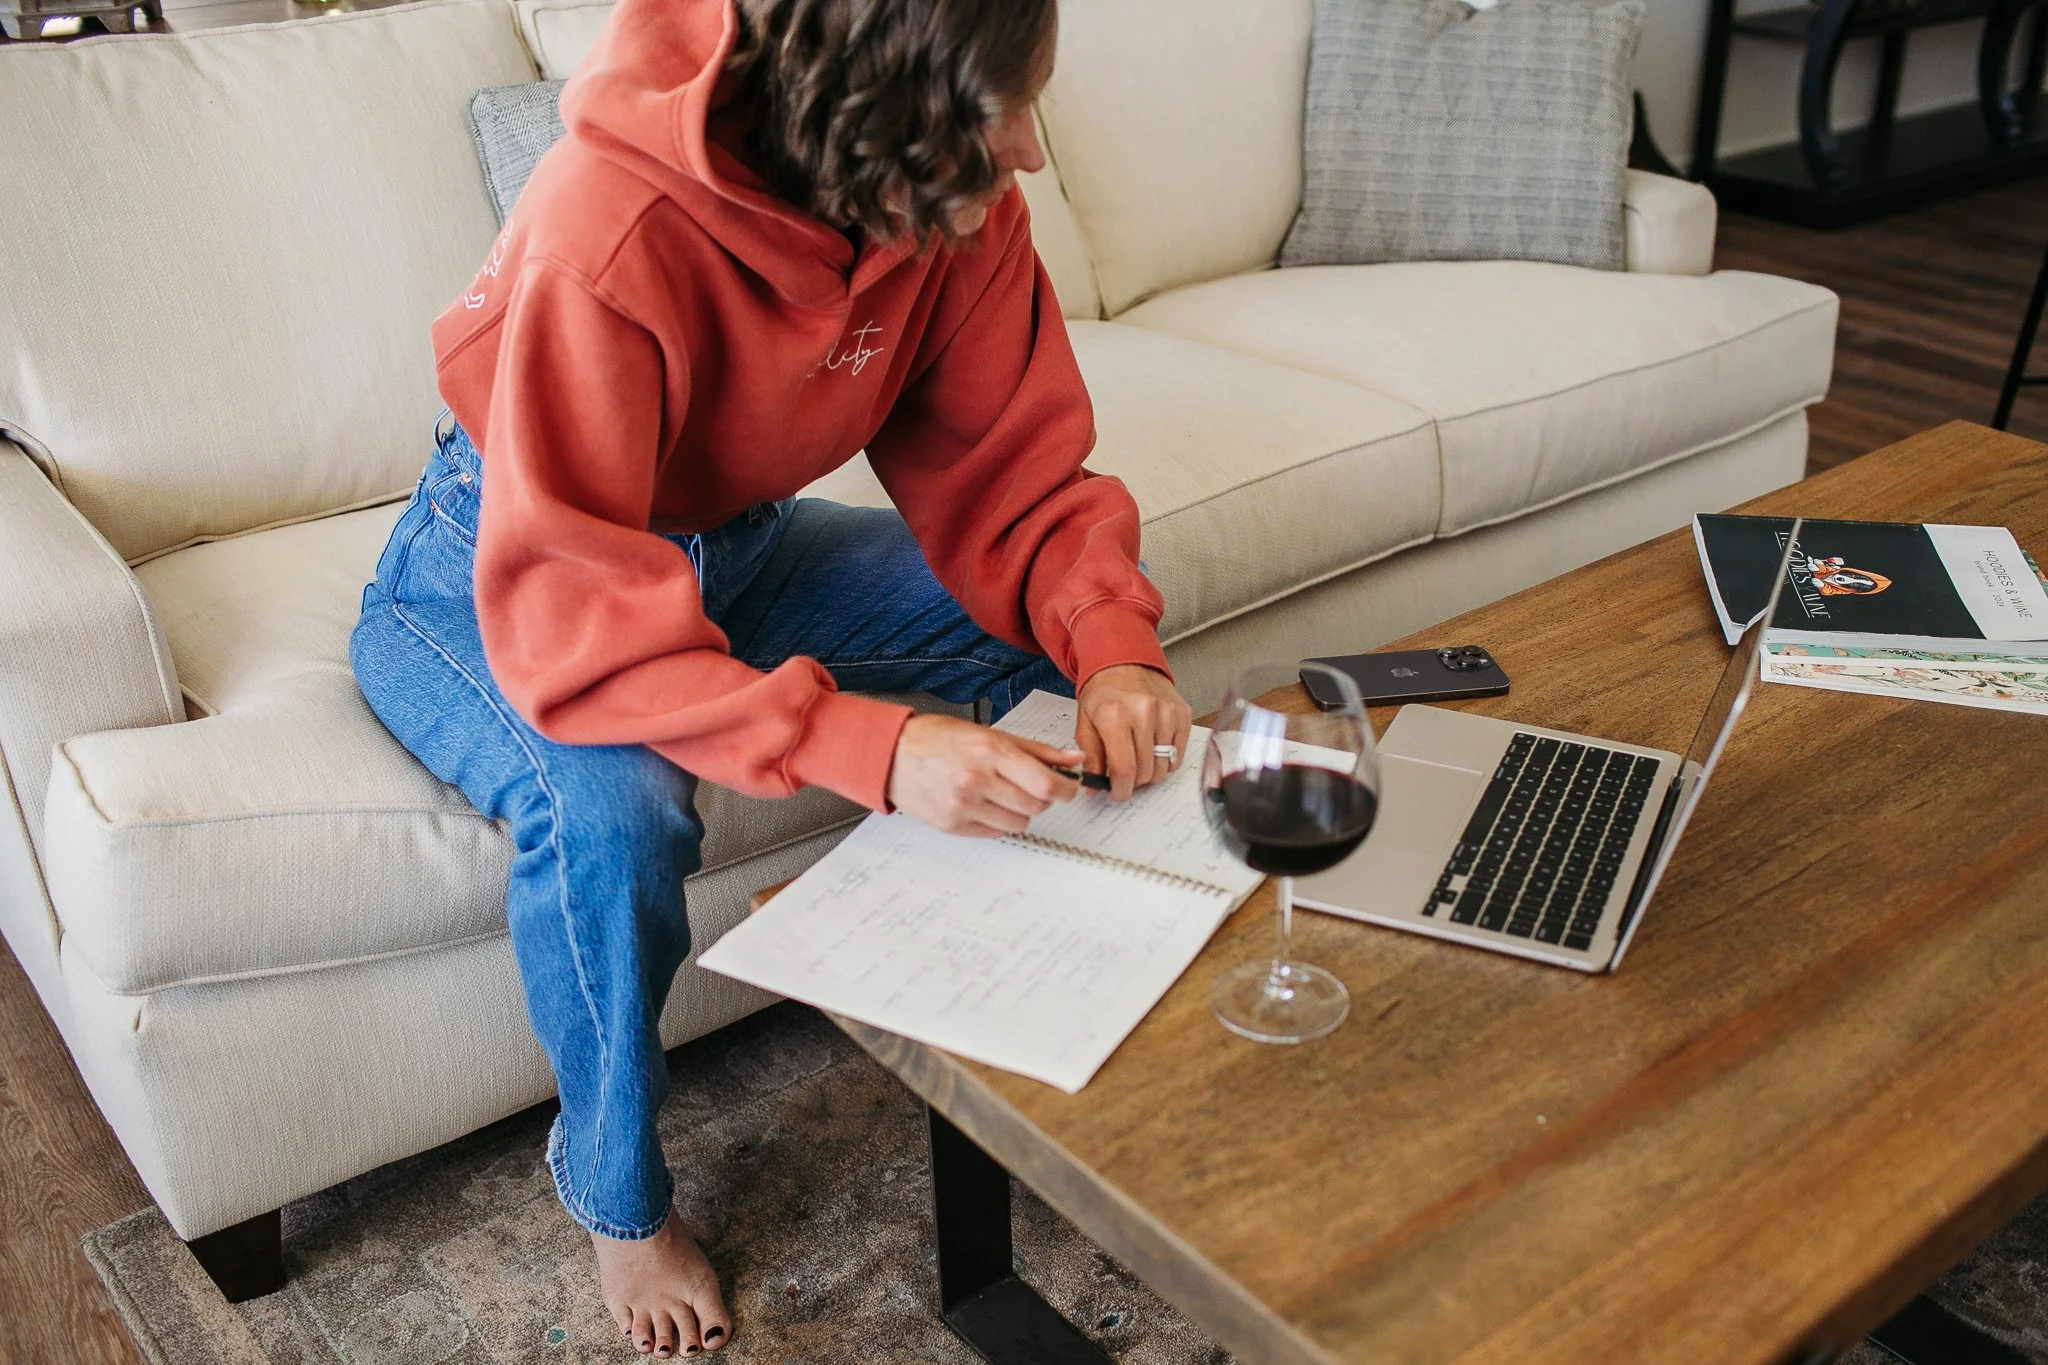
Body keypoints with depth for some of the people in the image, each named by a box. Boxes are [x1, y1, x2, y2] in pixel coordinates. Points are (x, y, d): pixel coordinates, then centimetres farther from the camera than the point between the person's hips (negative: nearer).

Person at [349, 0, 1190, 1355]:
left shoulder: (959, 205, -18)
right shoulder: (610, 238, -37)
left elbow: (1014, 475, -13)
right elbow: (570, 619, -40)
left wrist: (1111, 647, -33)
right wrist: (872, 748, -50)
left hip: (730, 538, 6)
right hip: (498, 571, -5)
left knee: (1100, 626, -9)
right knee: (611, 810, -37)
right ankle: (619, 1201, -5)